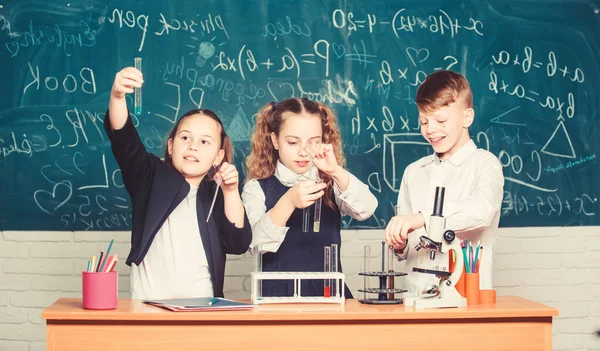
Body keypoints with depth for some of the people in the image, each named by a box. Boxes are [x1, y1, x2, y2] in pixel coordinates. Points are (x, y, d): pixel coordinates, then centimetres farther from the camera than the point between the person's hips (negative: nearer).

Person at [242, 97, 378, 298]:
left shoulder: (332, 183, 9)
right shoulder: (257, 188, 3)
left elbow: (366, 210, -9)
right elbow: (257, 242, -12)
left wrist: (336, 172, -25)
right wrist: (288, 202, -28)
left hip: (329, 291, 1)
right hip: (279, 294, -1)